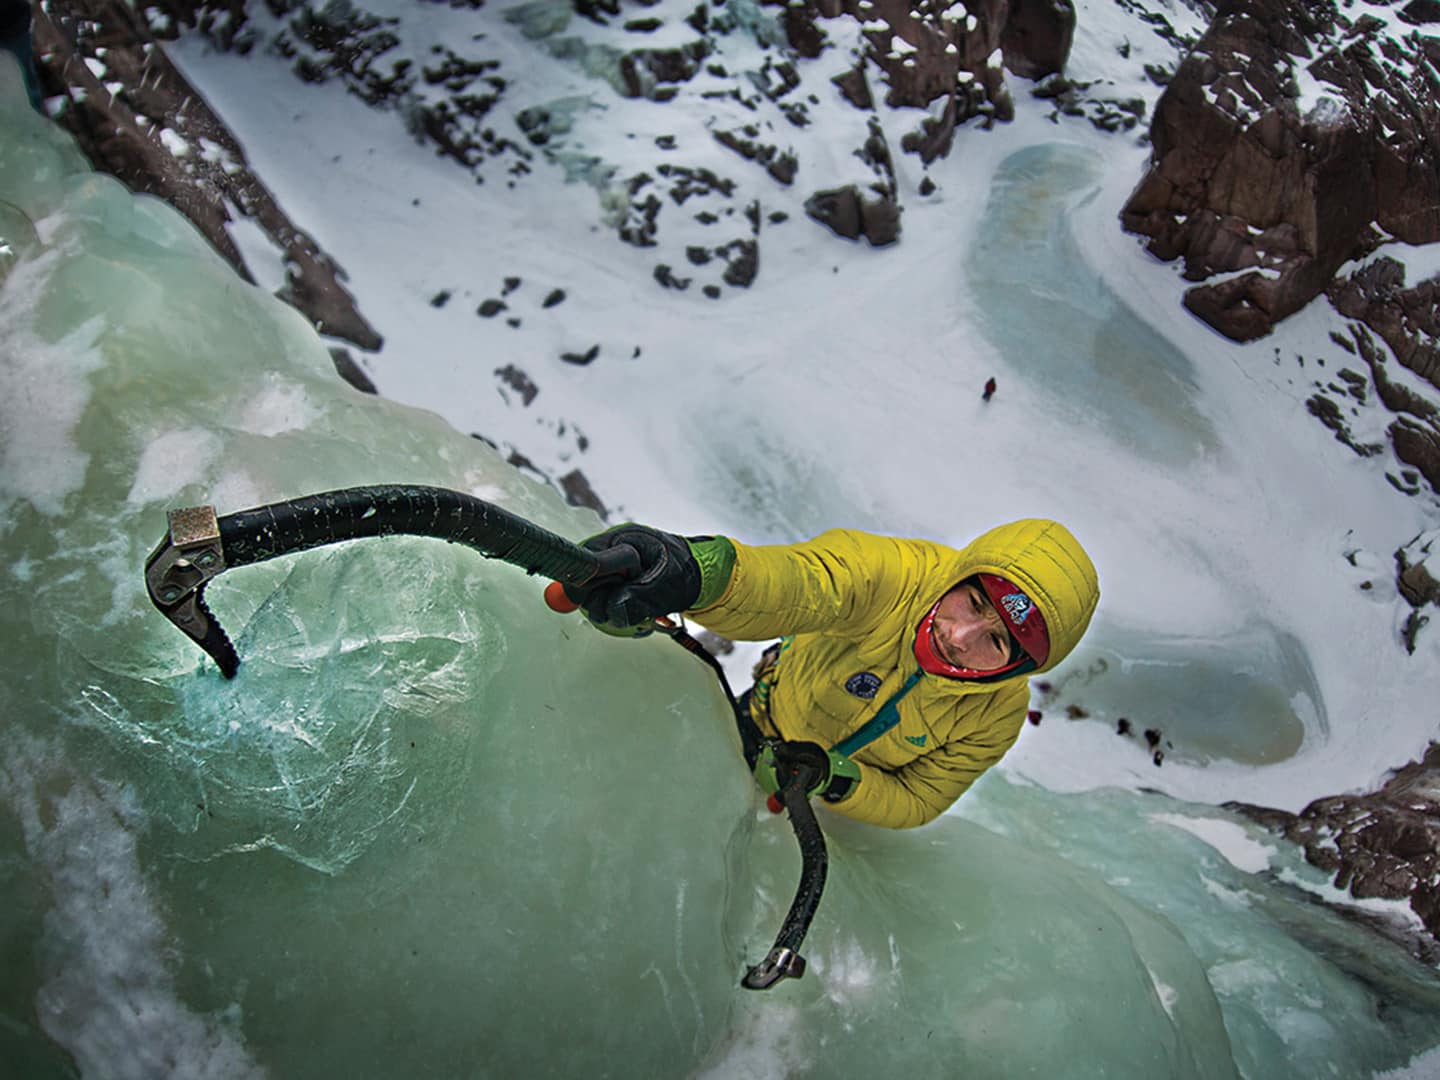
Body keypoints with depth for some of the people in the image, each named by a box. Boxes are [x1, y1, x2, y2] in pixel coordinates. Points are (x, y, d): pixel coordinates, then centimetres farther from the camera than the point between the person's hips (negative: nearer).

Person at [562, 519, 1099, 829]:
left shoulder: (996, 717, -29)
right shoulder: (899, 575, -41)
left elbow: (914, 803, -18)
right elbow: (794, 582, -62)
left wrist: (834, 778, -38)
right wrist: (699, 570, -85)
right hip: (757, 731, -1)